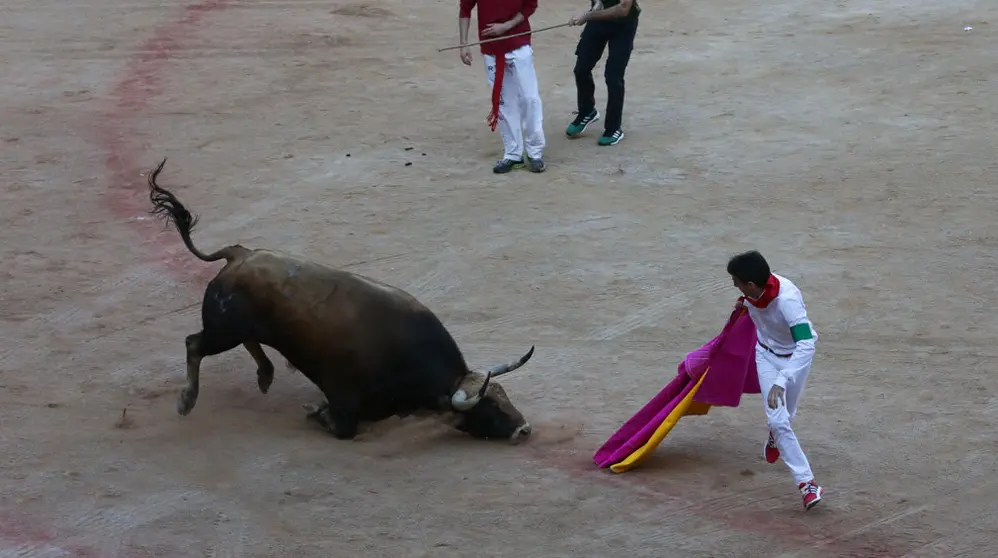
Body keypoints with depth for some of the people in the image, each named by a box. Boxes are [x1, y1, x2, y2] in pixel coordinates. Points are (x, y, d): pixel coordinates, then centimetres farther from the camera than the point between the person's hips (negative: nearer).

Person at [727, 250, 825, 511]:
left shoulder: (787, 299, -41)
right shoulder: (753, 290, -23)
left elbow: (806, 346, -49)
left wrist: (781, 382, -56)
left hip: (795, 358, -4)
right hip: (767, 355, 4)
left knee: (785, 416, 15)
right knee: (777, 419, -9)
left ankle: (775, 437, 53)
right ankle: (806, 482, -5)